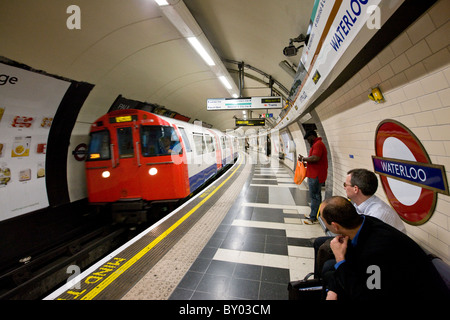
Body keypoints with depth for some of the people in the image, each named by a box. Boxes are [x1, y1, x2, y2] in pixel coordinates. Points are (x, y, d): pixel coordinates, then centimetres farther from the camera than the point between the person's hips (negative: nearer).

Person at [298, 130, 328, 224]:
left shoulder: (318, 144, -15)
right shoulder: (317, 144, 19)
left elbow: (315, 158, -28)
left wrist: (304, 158, -15)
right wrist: (306, 162, 12)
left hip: (316, 176, -11)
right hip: (315, 175, 11)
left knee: (314, 196, -5)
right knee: (316, 196, 16)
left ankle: (314, 218, 3)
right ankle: (315, 215, 26)